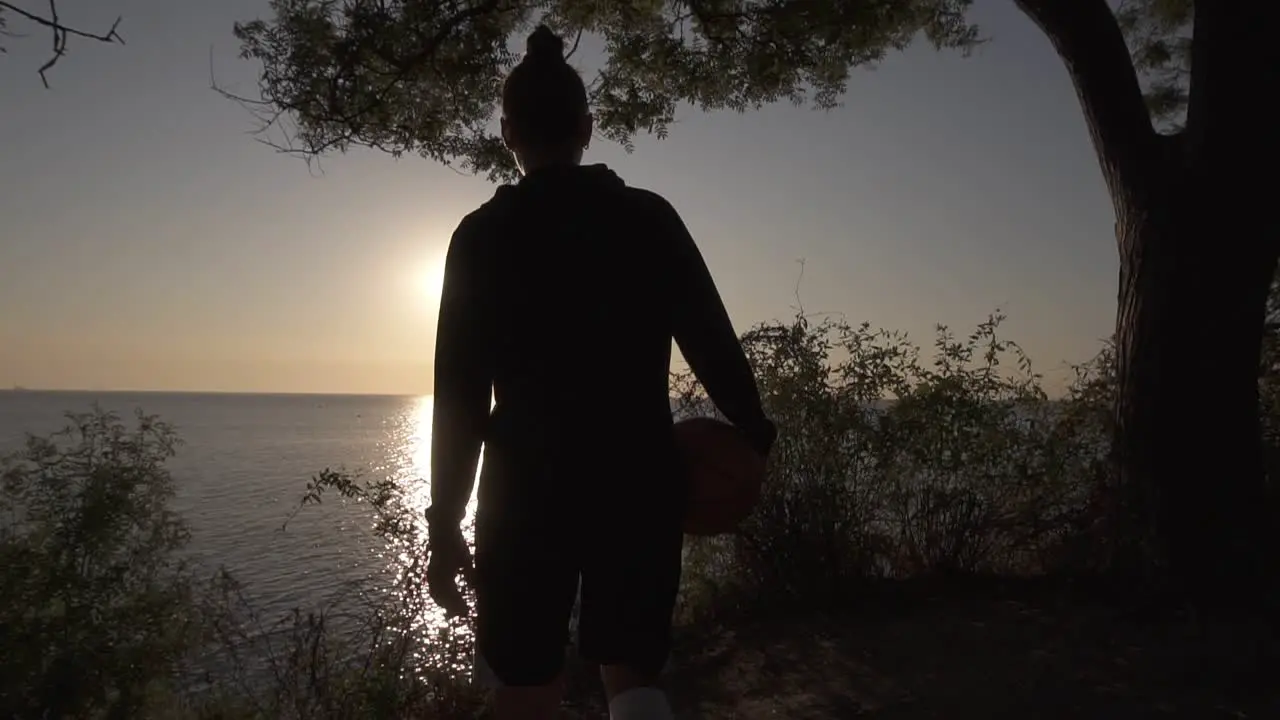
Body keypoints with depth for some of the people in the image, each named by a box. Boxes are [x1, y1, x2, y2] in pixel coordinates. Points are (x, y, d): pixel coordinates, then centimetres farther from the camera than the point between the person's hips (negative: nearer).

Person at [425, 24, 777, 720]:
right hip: (638, 483, 1)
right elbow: (712, 339, 0)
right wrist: (755, 430, 17)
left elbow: (460, 392, -4)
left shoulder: (482, 233, -2)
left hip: (526, 491, 0)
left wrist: (445, 522, 2)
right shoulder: (649, 217, 0)